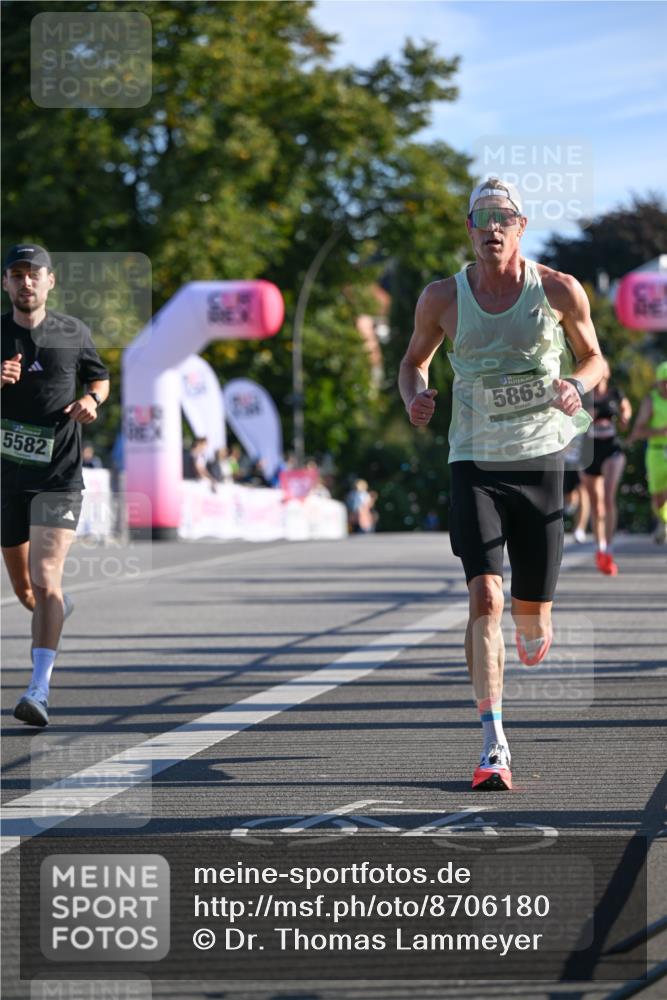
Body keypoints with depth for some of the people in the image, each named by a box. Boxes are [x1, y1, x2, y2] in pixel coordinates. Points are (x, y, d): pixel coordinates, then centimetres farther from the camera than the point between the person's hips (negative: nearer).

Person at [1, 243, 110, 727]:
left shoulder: (74, 333, 3)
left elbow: (100, 377, 21)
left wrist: (91, 400, -2)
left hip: (59, 476, -2)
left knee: (45, 579, -19)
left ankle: (40, 688, -23)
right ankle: (60, 610, 51)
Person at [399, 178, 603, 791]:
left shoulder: (560, 291, -2)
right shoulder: (443, 298, 0)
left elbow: (594, 358, 11)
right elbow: (414, 360, 16)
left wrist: (578, 386, -12)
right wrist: (414, 397, -7)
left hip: (541, 459, 1)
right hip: (474, 461, -1)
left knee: (531, 607, 6)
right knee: (484, 596, -16)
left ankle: (533, 634, 48)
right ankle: (494, 746, -15)